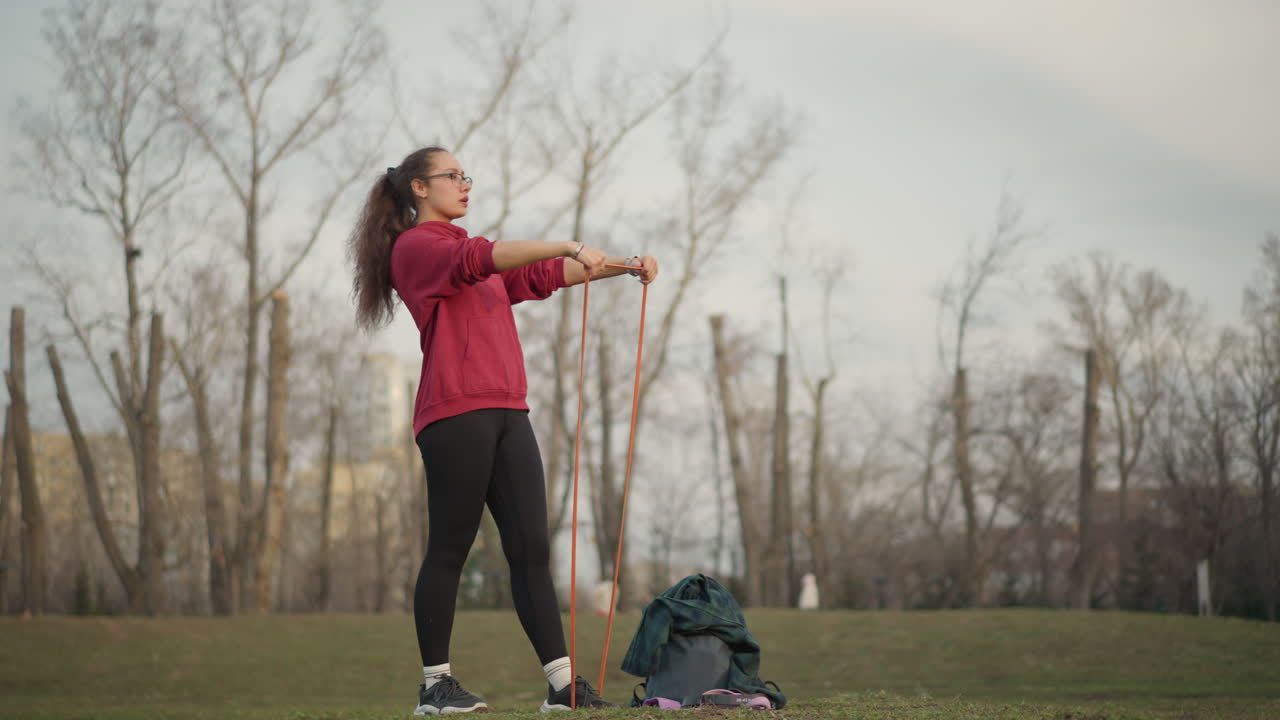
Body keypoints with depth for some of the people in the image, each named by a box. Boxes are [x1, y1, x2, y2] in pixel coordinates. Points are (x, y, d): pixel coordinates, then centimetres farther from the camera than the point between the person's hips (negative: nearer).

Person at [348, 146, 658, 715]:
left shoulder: (472, 255, 27)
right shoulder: (414, 247, 0)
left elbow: (541, 275, 20)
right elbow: (480, 259, -18)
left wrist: (622, 266, 9)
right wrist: (568, 246, -26)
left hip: (506, 412, 8)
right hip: (455, 412, -8)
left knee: (531, 548, 1)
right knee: (449, 549, -4)